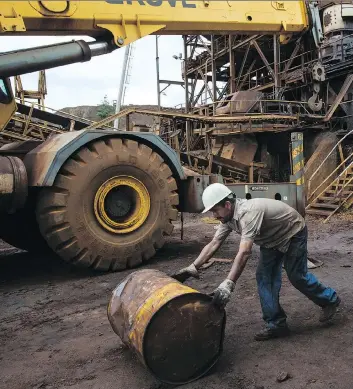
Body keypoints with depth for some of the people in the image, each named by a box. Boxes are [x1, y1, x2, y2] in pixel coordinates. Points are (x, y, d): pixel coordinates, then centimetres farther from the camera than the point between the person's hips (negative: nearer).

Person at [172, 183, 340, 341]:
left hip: (293, 233, -8)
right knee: (264, 277, -1)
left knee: (297, 276, 2)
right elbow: (213, 244, -12)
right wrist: (193, 268, -20)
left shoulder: (248, 212, -41)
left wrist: (228, 285, -55)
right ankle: (276, 324, 6)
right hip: (272, 240, 8)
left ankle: (330, 300, 28)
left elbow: (244, 252, -50)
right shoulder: (228, 216, -13)